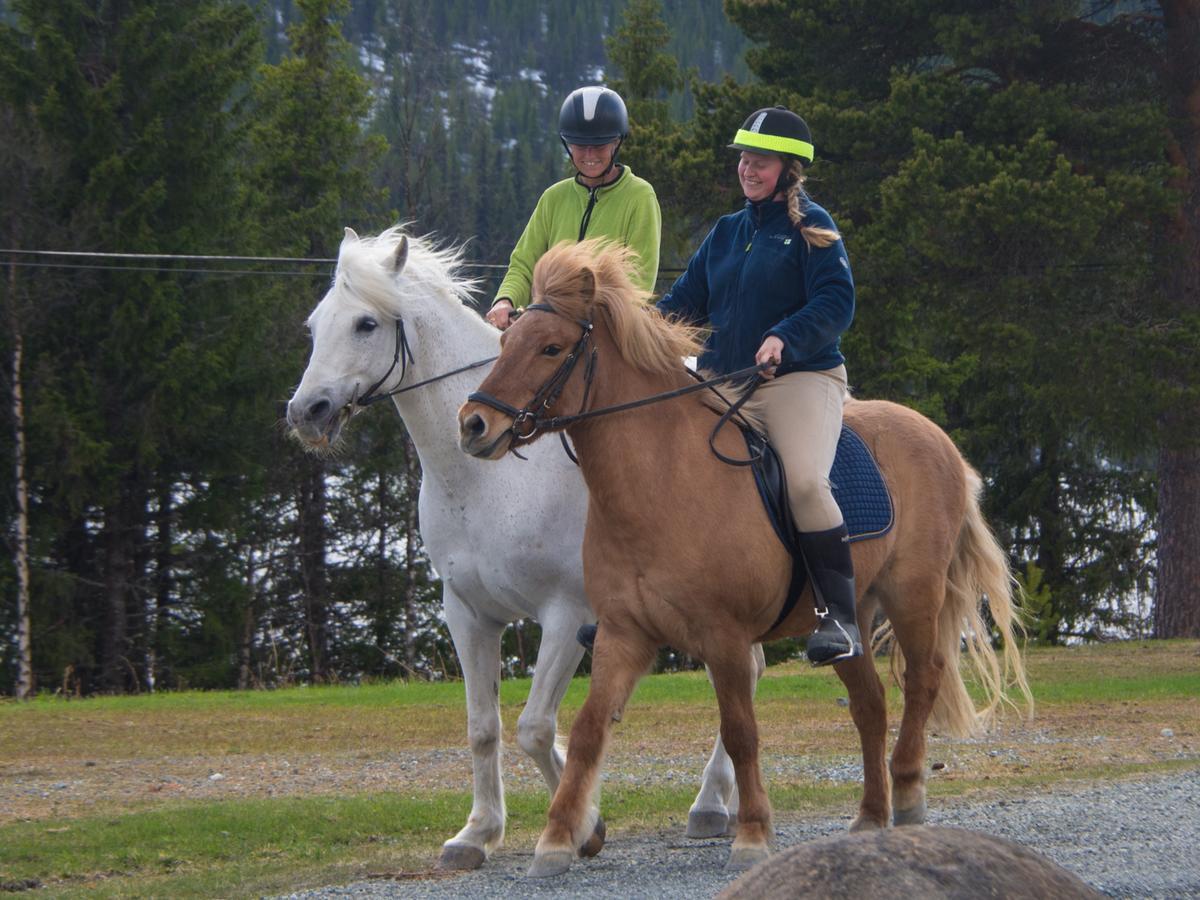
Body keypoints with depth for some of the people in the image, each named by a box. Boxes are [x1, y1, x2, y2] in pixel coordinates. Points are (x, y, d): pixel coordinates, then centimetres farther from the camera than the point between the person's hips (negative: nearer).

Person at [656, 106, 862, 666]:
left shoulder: (810, 229, 0)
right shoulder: (726, 233, 19)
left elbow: (836, 303, -12)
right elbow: (685, 303, 22)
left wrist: (784, 339, -28)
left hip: (801, 378, -6)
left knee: (805, 482, -30)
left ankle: (839, 615, -24)